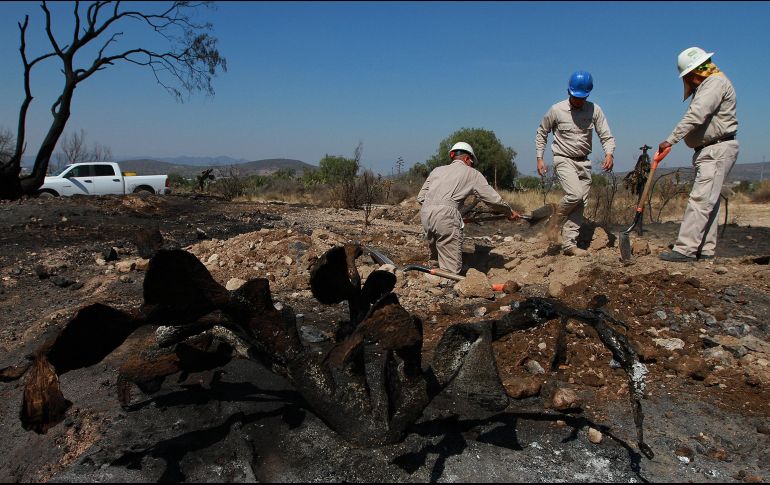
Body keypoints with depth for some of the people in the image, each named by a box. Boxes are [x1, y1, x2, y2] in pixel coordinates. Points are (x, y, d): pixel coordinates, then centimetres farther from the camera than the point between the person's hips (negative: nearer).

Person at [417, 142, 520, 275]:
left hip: (425, 214, 6)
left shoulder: (437, 170, 26)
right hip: (446, 215, -6)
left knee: (436, 257, 22)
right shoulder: (472, 173, 15)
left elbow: (420, 197, 21)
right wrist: (510, 212, 29)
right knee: (452, 269, -5)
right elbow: (493, 199, 14)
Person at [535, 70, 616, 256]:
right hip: (564, 159, -4)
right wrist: (539, 158, 0)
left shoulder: (595, 110, 0)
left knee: (580, 204, 0)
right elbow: (541, 133, 7)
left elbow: (607, 136, -1)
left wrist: (609, 154, -21)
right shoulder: (557, 110, -6)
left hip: (583, 162, 4)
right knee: (575, 194, -25)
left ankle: (569, 243, 6)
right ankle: (555, 221, 1)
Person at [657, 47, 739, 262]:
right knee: (708, 202, 9)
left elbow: (696, 116, -23)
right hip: (706, 150, 11)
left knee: (700, 200, -16)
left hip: (718, 149, -11)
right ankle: (705, 249, 13)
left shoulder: (716, 82, -11)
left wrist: (671, 140, -25)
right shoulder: (704, 86, 22)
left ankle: (685, 249, -19)